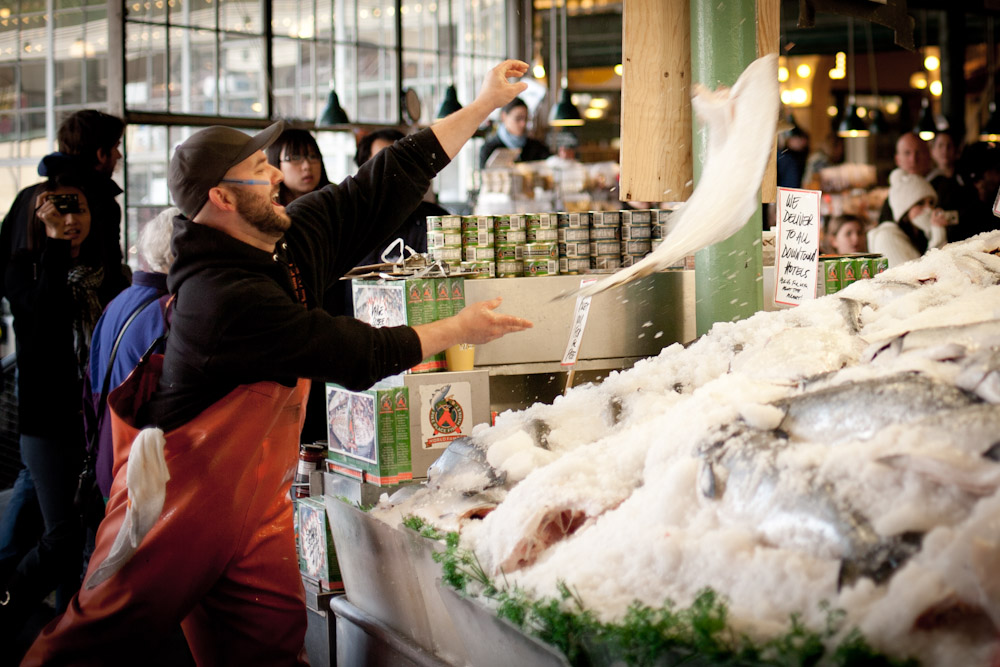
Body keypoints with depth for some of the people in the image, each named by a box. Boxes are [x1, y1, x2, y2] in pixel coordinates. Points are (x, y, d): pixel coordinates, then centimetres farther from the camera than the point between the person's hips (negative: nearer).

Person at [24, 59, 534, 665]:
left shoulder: (299, 236, 0)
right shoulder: (225, 296, -25)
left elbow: (390, 180, 6)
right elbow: (358, 358, -19)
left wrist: (485, 104, 7)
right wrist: (458, 331, -5)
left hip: (255, 493, 8)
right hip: (182, 490, -8)